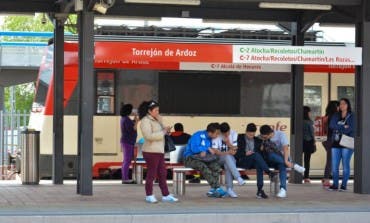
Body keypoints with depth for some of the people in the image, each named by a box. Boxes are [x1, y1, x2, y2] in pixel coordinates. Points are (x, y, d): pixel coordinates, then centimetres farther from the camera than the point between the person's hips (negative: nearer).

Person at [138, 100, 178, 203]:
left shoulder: (156, 120, 16)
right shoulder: (145, 121, -11)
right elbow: (149, 136, -22)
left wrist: (166, 130, 2)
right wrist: (163, 132, -19)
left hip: (159, 151, 9)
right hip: (151, 151, -9)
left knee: (162, 174, 9)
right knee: (151, 174, -1)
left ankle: (166, 195, 13)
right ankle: (149, 196, 9)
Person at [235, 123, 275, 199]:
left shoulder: (258, 141, 17)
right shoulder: (239, 138, 7)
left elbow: (261, 153, 17)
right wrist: (245, 154, -14)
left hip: (254, 162, 3)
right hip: (242, 161, -3)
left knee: (259, 164, -35)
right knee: (255, 155, -32)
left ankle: (260, 190, -42)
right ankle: (269, 172, -43)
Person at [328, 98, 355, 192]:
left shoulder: (352, 116, 1)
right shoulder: (336, 116, 14)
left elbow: (351, 129, -12)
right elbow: (332, 125, -2)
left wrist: (338, 128, -8)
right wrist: (343, 127, -12)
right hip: (336, 143, 4)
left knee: (345, 164, -2)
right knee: (334, 165, 2)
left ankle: (344, 185, 2)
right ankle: (335, 185, 8)